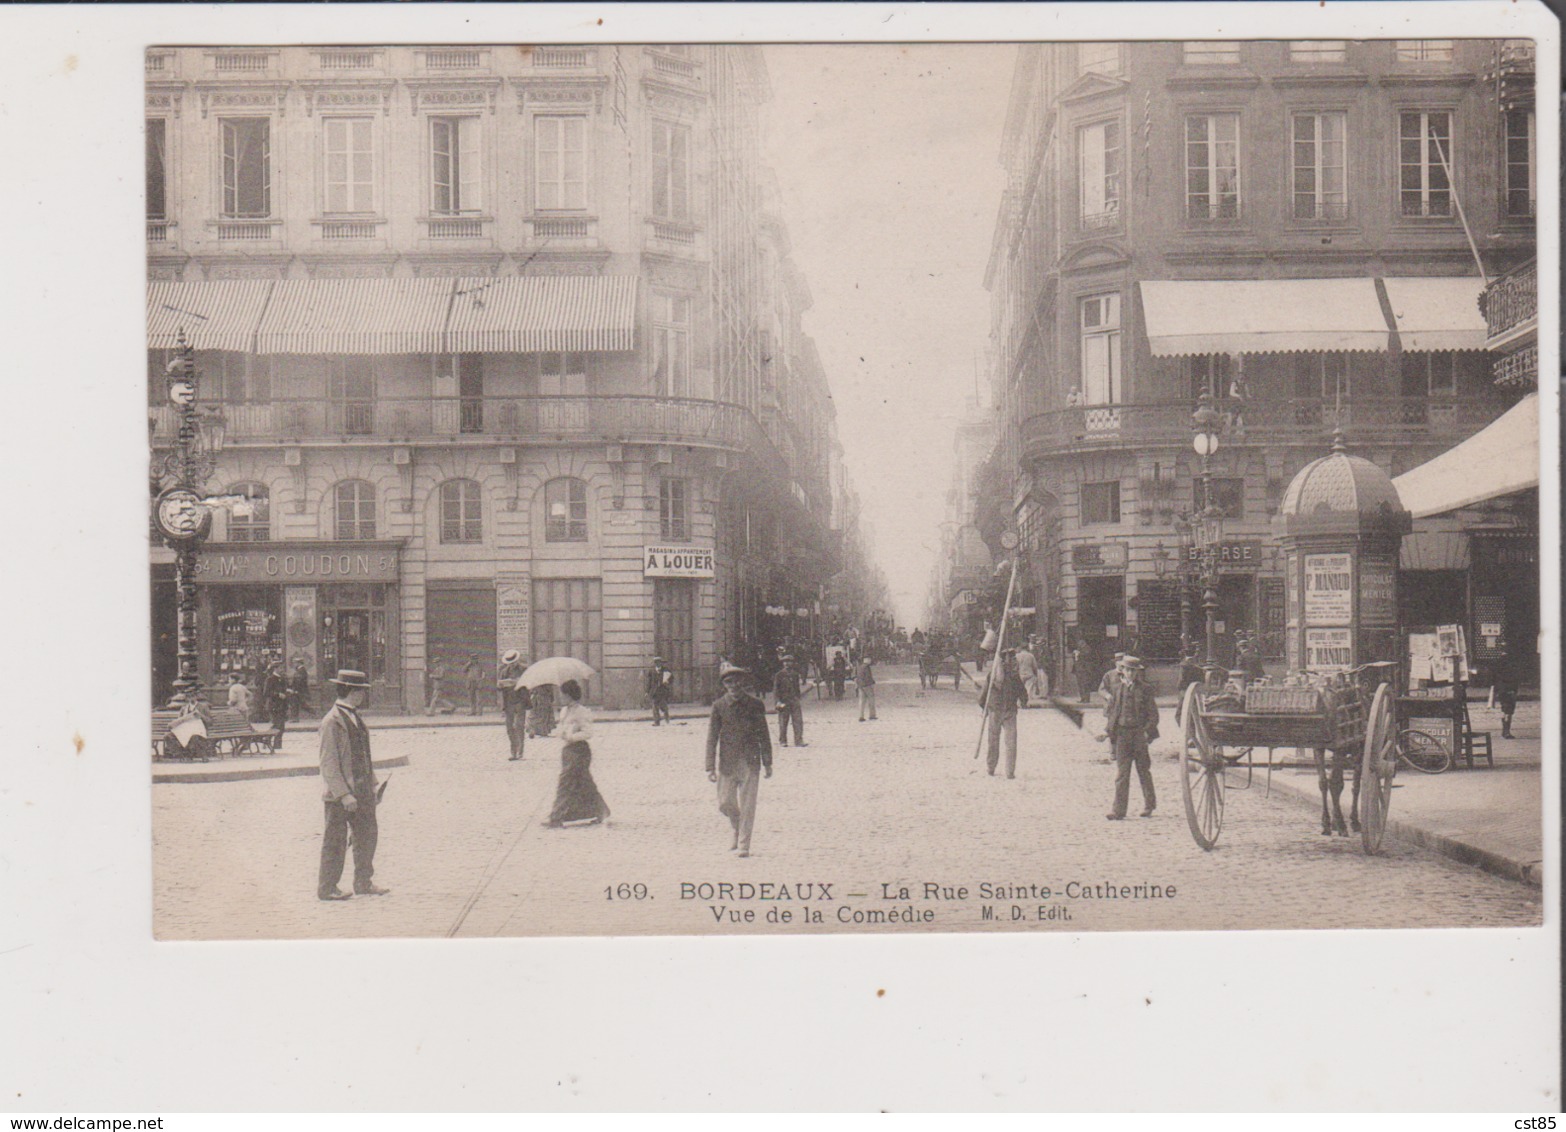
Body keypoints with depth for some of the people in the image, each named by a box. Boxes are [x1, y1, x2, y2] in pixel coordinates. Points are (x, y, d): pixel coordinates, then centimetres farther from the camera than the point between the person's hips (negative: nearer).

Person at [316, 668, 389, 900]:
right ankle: (327, 888, 13)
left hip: (361, 791, 9)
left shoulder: (355, 718, 12)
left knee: (368, 833, 12)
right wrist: (344, 794, -22)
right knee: (336, 840, 1)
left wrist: (372, 785, 16)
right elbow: (329, 763, -19)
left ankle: (364, 883, 24)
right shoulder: (332, 722, -16)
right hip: (338, 794, -8)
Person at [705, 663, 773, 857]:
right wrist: (710, 767, -3)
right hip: (727, 761, 1)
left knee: (748, 805, -2)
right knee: (725, 804, 5)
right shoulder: (719, 706, 0)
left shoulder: (755, 705, 0)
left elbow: (764, 736, 7)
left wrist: (767, 763, 6)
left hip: (750, 762, -1)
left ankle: (744, 845, 7)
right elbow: (712, 737, 1)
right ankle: (737, 828, 35)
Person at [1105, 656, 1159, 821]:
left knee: (1143, 771, 9)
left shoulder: (1145, 690, -2)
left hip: (1139, 733, -2)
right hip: (1122, 733, 2)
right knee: (1121, 772, -3)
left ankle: (1149, 805, 26)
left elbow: (1153, 714, -2)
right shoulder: (1118, 689, 7)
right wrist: (1108, 729, 3)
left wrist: (1147, 732, -10)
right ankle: (1119, 811, -5)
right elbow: (1110, 711, 14)